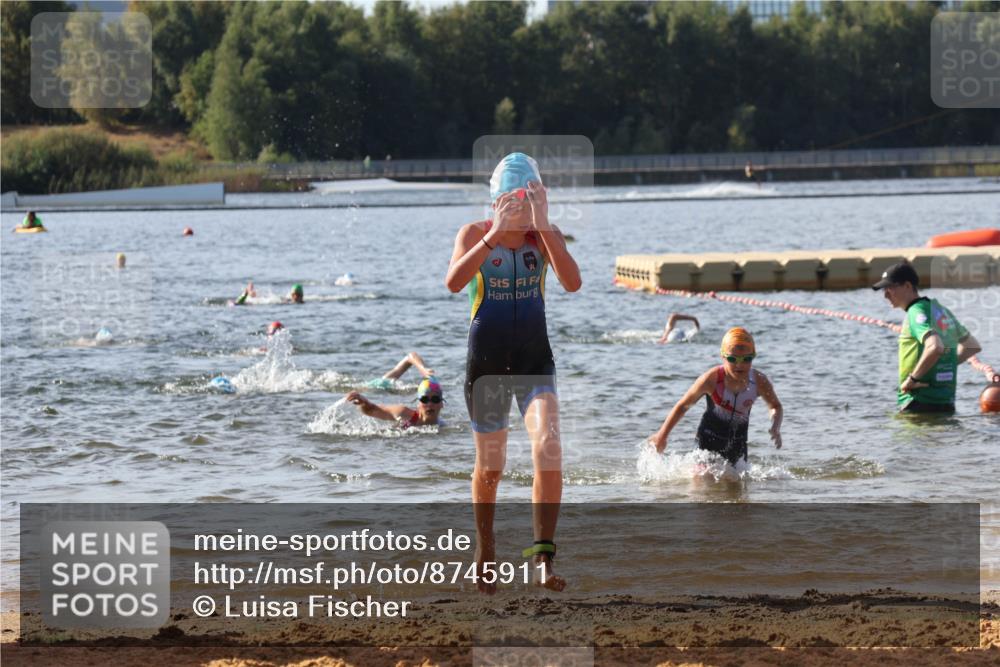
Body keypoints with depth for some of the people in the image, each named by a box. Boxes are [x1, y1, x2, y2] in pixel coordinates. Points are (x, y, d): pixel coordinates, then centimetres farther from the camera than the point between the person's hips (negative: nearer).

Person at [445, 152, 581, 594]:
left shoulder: (545, 236, -1)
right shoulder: (475, 234, -5)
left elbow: (572, 282, -19)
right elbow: (454, 282, -24)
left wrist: (542, 226, -26)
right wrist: (496, 234, -31)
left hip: (535, 362, 0)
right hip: (486, 363, 0)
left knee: (548, 449, -22)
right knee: (490, 468, 10)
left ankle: (543, 559, -24)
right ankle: (485, 553, 33)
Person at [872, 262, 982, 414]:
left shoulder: (917, 312, -12)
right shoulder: (943, 311, 16)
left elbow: (935, 347, -31)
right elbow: (974, 346, 27)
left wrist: (912, 378, -20)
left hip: (919, 404, -9)